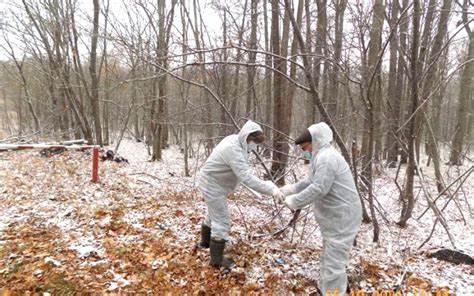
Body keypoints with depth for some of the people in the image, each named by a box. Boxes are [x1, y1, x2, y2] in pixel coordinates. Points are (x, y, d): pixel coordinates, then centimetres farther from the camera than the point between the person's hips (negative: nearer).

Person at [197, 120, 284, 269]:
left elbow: (244, 172, 3)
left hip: (212, 183, 10)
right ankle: (217, 260, 13)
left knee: (213, 215, 28)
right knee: (222, 222, -1)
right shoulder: (233, 150, -33)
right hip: (213, 186, -10)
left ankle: (205, 241, 50)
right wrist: (271, 190, -39)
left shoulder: (236, 141, -1)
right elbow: (247, 178, -38)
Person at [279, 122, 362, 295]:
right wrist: (289, 189, 10)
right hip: (335, 218, 11)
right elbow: (311, 182, 21)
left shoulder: (326, 157, -21)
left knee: (334, 263, -4)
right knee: (329, 260, 23)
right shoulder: (323, 157, 15)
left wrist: (294, 201, -18)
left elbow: (319, 189, -28)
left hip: (342, 218, -11)